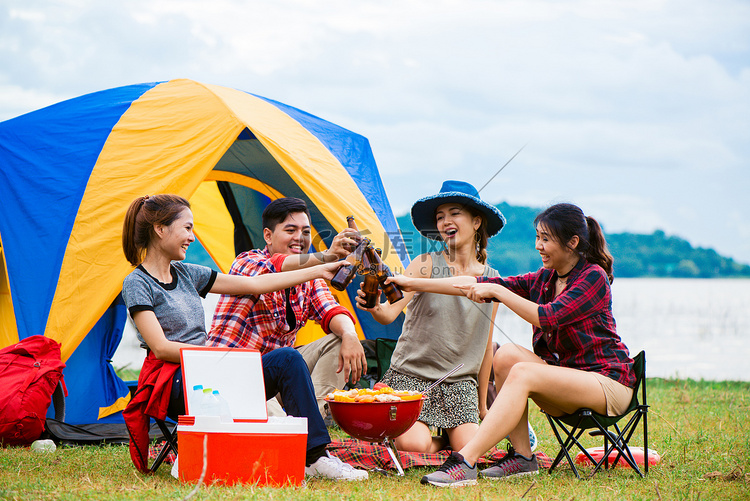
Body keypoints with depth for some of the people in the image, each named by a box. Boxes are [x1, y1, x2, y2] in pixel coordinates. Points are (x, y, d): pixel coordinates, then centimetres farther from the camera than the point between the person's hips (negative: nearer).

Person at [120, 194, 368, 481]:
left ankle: (315, 456, -17)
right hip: (174, 385, -7)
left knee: (288, 360, -15)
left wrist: (318, 272, 16)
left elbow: (255, 284, 17)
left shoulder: (187, 274, 16)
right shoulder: (137, 284, -4)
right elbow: (161, 348, -13)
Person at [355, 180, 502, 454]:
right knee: (413, 446, -26)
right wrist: (375, 307, -44)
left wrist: (482, 403, 15)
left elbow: (486, 345, 13)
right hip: (410, 376, -3)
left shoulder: (491, 280, 6)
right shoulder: (426, 265, -6)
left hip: (460, 383, 3)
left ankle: (452, 433, 15)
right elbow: (390, 312, -19)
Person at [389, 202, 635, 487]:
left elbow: (548, 318, -24)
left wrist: (496, 291, -19)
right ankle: (522, 456, -13)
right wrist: (414, 284, 2)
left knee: (522, 373, -28)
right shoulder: (543, 279, 10)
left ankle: (465, 462, -35)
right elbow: (479, 285, 7)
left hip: (608, 382, -7)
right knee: (506, 354, -15)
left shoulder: (594, 277, -11)